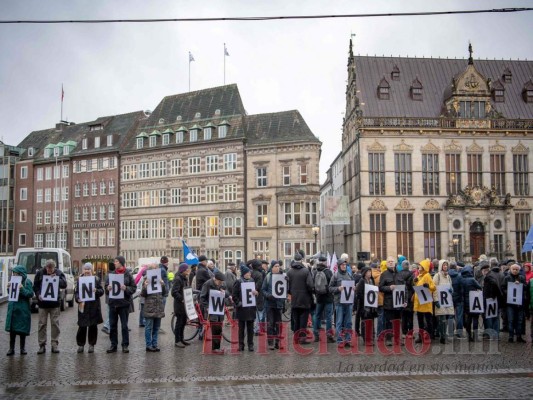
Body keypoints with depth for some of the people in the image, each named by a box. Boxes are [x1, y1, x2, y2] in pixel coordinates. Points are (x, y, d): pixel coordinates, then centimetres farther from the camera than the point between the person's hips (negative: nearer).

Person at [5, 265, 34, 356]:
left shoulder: (27, 282, -7)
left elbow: (30, 294, -13)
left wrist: (22, 288, -23)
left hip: (23, 309, -4)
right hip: (12, 308, 5)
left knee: (22, 329, 4)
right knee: (12, 329, 5)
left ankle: (22, 348, 15)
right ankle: (11, 348, 12)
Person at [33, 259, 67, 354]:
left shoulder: (59, 273, -2)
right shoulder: (40, 273, -1)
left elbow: (64, 285, -6)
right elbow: (35, 286, 3)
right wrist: (38, 295, -13)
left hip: (54, 303, 0)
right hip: (42, 302, 0)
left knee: (55, 323, 2)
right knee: (42, 324, 3)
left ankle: (55, 344, 10)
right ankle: (42, 345, 10)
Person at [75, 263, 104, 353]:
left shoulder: (96, 279, 5)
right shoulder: (79, 280, 6)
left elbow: (102, 291, 4)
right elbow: (76, 291, 4)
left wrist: (96, 290, -18)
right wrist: (78, 299, -15)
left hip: (94, 306, 0)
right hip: (83, 306, 0)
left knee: (93, 326, 5)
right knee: (82, 326, 1)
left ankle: (91, 344, 17)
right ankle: (81, 345, 14)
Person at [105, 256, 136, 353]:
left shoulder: (128, 275, -2)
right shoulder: (111, 274, 7)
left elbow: (134, 288, -3)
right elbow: (106, 287, 11)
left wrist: (126, 288, -20)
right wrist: (108, 288, -11)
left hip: (124, 304, -3)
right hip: (113, 303, 3)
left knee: (124, 326, 4)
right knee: (113, 325, 8)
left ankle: (125, 345, 13)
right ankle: (113, 345, 17)